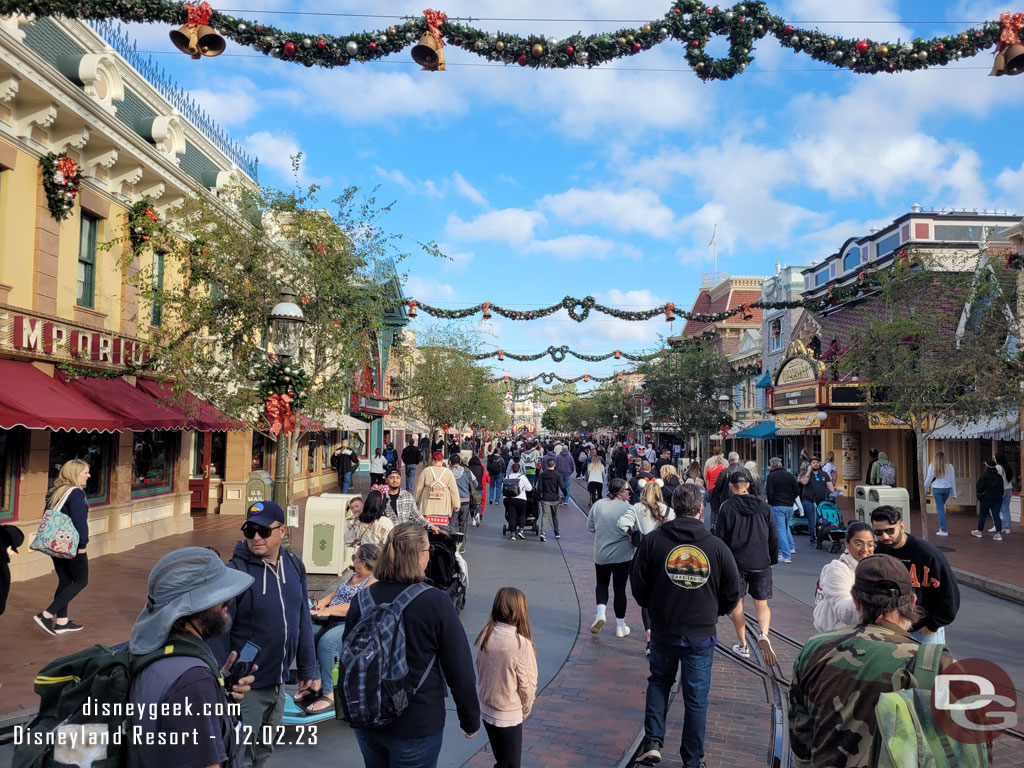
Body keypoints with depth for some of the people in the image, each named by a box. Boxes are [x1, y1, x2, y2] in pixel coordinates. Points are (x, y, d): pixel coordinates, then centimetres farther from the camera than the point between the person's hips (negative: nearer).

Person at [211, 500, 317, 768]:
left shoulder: (294, 566, 0)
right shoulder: (235, 572, -19)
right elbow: (218, 632, -18)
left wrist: (307, 668, 10)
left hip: (279, 683, 6)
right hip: (246, 686, -6)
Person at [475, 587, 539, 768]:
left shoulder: (485, 635, -10)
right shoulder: (521, 644, -25)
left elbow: (480, 669, 1)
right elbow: (528, 684, -16)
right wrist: (525, 710, 2)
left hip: (485, 710, 6)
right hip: (509, 715, -5)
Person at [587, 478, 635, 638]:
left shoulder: (598, 505, -4)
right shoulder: (627, 508, -15)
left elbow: (590, 527, 4)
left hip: (601, 553, 3)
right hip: (622, 554, -2)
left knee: (602, 583, 22)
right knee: (619, 589, 9)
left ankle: (600, 612, 1)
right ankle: (620, 626, 17)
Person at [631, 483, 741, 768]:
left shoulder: (653, 540, -11)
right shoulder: (717, 546, -10)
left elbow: (638, 584, -3)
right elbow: (732, 591, 0)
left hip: (663, 630, 1)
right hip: (702, 633, 0)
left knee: (659, 682, 22)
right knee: (696, 696, 11)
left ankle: (652, 742, 13)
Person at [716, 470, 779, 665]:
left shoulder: (727, 507, -6)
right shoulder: (763, 506, 3)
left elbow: (721, 537, -6)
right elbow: (774, 536, 7)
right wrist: (772, 559, 18)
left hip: (735, 562, -2)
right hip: (761, 562, 2)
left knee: (737, 604, 10)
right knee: (761, 603, 10)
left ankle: (743, 645, 15)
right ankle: (764, 635, -16)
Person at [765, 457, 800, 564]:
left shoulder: (771, 476, -8)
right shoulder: (790, 475, 7)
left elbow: (769, 492, -12)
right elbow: (797, 491, 8)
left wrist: (770, 503, 4)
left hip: (777, 506, -5)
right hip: (789, 506, 6)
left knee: (780, 530, -4)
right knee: (786, 527, 26)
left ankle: (786, 556, -7)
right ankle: (791, 547, 30)